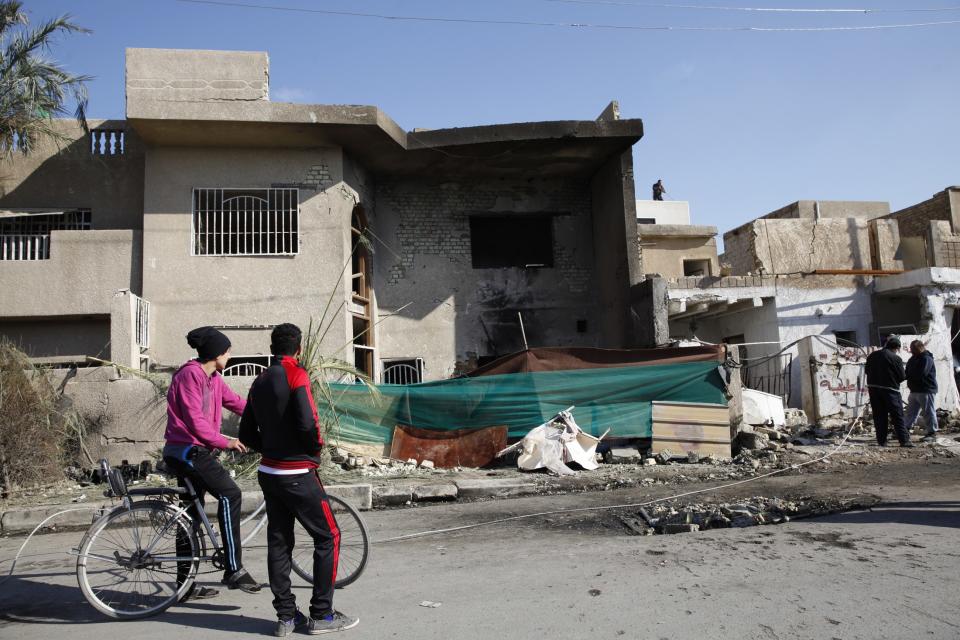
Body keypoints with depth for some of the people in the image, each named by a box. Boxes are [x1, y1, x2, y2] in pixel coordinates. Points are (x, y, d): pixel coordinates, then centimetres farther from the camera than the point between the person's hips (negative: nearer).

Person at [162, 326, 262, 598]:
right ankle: (234, 570, -18)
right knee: (229, 494, -20)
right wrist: (225, 442, -16)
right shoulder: (190, 374, -15)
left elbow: (236, 402, 14)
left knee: (192, 515, 13)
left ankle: (184, 584, 23)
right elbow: (195, 421, -20)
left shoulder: (213, 378, 13)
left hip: (193, 452, 10)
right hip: (187, 450, -10)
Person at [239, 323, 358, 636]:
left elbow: (247, 433, 12)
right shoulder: (296, 374, -13)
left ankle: (286, 616, 17)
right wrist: (316, 449, -4)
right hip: (298, 474, -8)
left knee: (279, 542, 11)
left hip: (269, 472, 8)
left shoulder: (260, 382, 10)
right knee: (328, 538, 2)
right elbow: (307, 422, -22)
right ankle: (321, 615, 5)